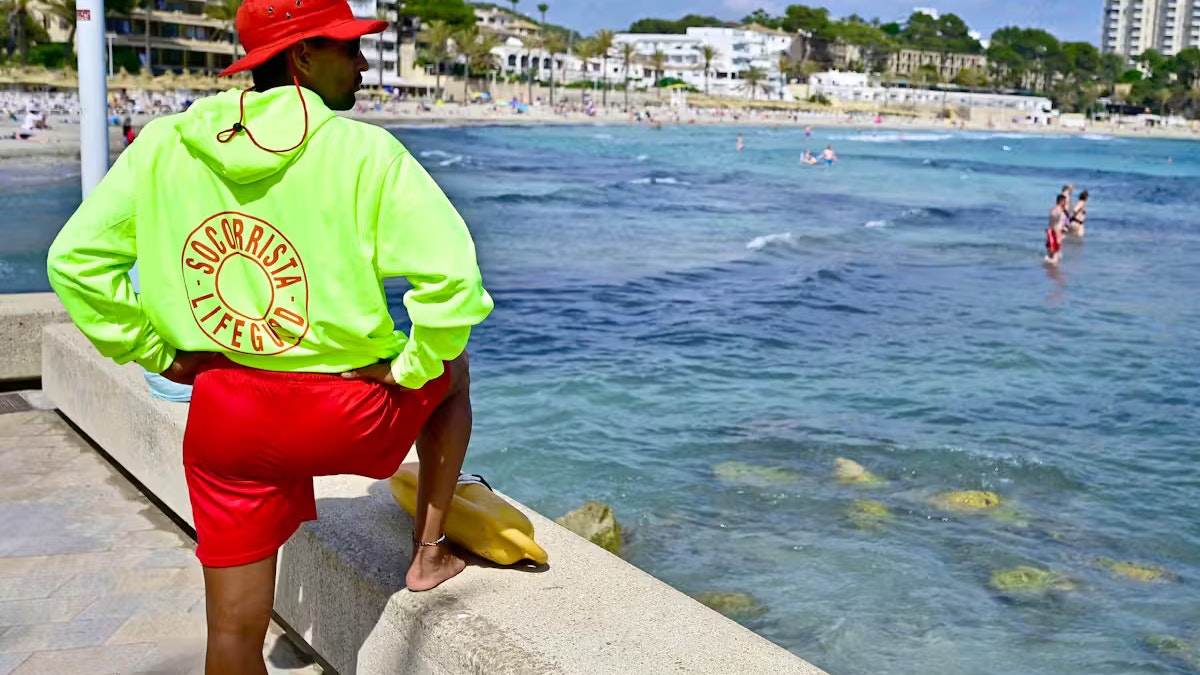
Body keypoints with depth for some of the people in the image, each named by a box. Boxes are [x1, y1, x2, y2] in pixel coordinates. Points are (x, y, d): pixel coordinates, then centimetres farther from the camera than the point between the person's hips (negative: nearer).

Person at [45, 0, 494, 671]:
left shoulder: (163, 145, 0)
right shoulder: (364, 150, -14)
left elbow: (74, 259, 3)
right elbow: (450, 276, -22)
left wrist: (154, 352, 8)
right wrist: (413, 366, -6)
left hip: (226, 420, 4)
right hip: (348, 417, -3)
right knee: (451, 373, 31)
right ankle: (429, 553, 33)